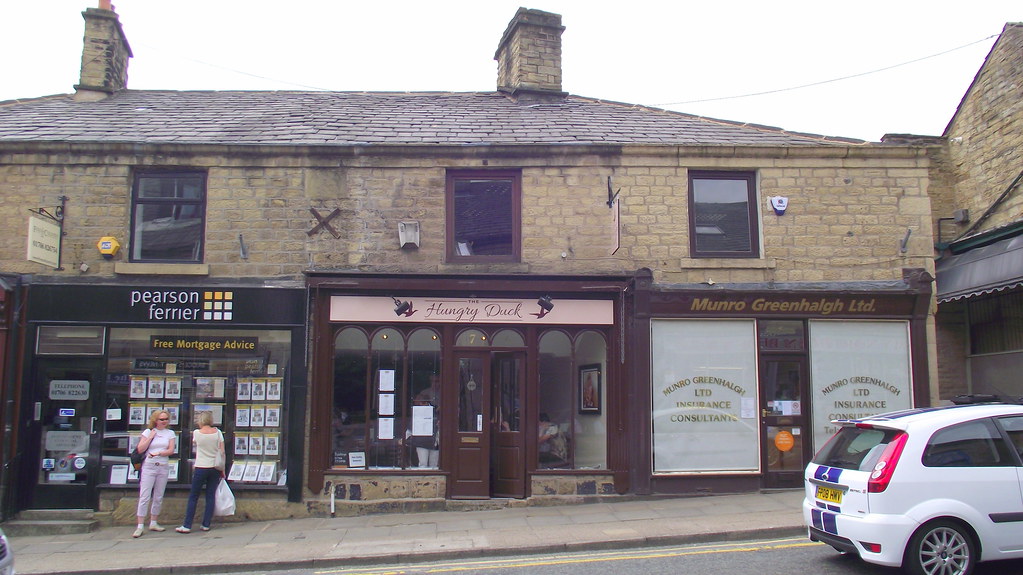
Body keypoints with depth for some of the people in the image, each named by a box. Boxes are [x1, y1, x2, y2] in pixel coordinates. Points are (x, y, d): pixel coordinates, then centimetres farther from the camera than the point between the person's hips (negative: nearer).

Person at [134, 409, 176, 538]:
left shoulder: (170, 433, 10)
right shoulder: (148, 432, 4)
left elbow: (171, 450, 1)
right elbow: (140, 449, -3)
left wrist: (159, 453, -13)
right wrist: (151, 437, -8)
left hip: (163, 467, 3)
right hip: (149, 466, -3)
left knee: (159, 497, 8)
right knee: (144, 497, -7)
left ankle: (153, 523, 18)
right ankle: (140, 526, -6)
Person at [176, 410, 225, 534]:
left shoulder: (196, 433, -5)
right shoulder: (218, 432, -1)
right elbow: (222, 452, 0)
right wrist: (222, 469, 7)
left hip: (201, 468, -2)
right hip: (215, 468, 2)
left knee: (193, 497, 5)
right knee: (210, 496, 8)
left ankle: (187, 526, 5)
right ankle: (206, 525, 9)